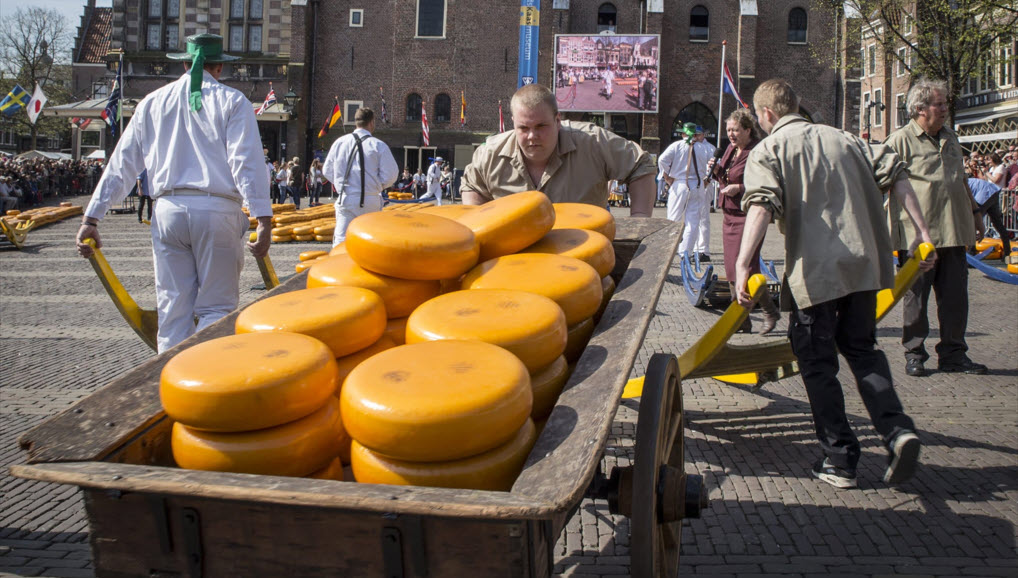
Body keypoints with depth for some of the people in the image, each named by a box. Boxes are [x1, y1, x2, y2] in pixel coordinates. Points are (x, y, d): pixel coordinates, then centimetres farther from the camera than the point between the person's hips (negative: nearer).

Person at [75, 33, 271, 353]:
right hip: (217, 210, -3)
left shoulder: (153, 102, 15)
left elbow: (121, 165, 14)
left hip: (168, 211, 3)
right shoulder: (232, 101, 4)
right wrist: (263, 221, -12)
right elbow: (247, 163, -8)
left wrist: (91, 219, 16)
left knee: (173, 310, 8)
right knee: (216, 308, 2)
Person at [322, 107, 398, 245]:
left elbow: (327, 171, 10)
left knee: (341, 238, 1)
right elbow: (390, 174, -6)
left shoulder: (339, 142, 3)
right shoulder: (378, 145, -6)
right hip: (370, 201, -2)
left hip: (346, 199, 2)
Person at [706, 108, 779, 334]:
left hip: (748, 216, -9)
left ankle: (770, 312, 11)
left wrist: (740, 188, -23)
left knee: (746, 269, -9)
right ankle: (741, 320, 18)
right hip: (730, 215, 9)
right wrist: (717, 171, 3)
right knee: (732, 272, 9)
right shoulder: (731, 150, 13)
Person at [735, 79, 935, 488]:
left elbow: (761, 205, -17)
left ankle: (840, 458, 11)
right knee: (861, 348, 20)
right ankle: (898, 431, 1)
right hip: (864, 262, 5)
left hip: (815, 270, -5)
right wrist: (921, 231, 9)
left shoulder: (767, 150, 0)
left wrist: (742, 264, -23)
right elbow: (895, 175, 9)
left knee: (817, 361, 8)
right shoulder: (842, 138, 17)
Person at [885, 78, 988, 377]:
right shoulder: (901, 140, -7)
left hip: (954, 231, 6)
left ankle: (953, 354, 17)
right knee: (916, 297, 3)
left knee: (955, 296, 8)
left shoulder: (950, 137, 16)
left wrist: (974, 211, 26)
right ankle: (914, 353, 14)